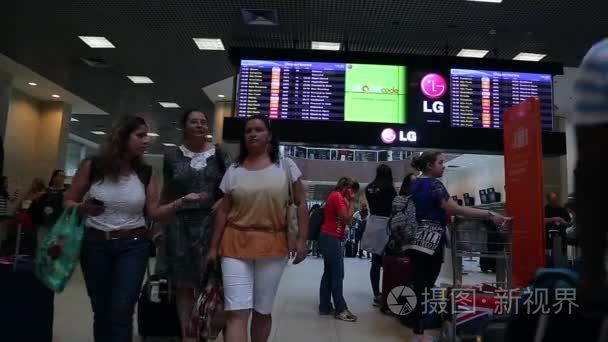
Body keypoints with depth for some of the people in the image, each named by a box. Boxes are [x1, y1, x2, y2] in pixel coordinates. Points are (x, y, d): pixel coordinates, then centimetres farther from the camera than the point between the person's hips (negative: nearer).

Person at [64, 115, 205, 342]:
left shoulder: (146, 174, -1)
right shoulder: (92, 166, -5)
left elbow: (155, 213, -2)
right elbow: (68, 202, 3)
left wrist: (182, 201, -16)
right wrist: (83, 208, -19)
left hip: (132, 246, 0)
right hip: (95, 244, 0)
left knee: (120, 312, -6)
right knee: (101, 311, 13)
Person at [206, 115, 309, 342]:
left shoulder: (286, 166, 3)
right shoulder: (234, 171, 6)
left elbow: (301, 204, 3)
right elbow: (222, 211, 8)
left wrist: (302, 240, -4)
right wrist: (214, 247, 6)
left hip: (273, 246, 0)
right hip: (236, 244, 0)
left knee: (263, 311, 11)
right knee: (237, 312, -5)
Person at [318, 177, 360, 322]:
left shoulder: (335, 196, 18)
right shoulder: (338, 196, -12)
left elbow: (345, 220, 16)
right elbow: (347, 218, -17)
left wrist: (349, 203, 7)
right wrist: (351, 202, -10)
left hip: (329, 238, 10)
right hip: (331, 238, -10)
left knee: (329, 273, 11)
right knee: (337, 275, -7)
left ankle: (325, 307, 15)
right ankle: (341, 309, -2)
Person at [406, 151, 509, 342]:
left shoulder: (415, 184, 14)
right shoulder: (434, 184, -13)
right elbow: (455, 209, -21)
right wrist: (490, 215, -22)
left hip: (416, 242, 9)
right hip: (430, 242, -9)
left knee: (418, 287, 12)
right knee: (425, 289, -2)